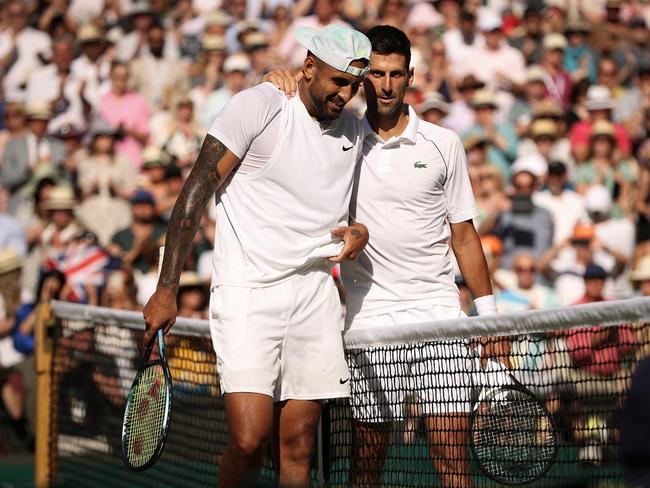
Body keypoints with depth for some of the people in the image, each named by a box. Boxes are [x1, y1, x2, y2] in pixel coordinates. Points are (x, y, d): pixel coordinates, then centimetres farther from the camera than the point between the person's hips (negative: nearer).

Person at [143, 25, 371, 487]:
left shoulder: (354, 129, 12)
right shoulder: (258, 106, -7)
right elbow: (196, 192, -8)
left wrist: (360, 230, 1)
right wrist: (167, 289, -13)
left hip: (316, 292, 6)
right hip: (248, 292, -5)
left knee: (298, 451, 4)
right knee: (249, 443, -15)